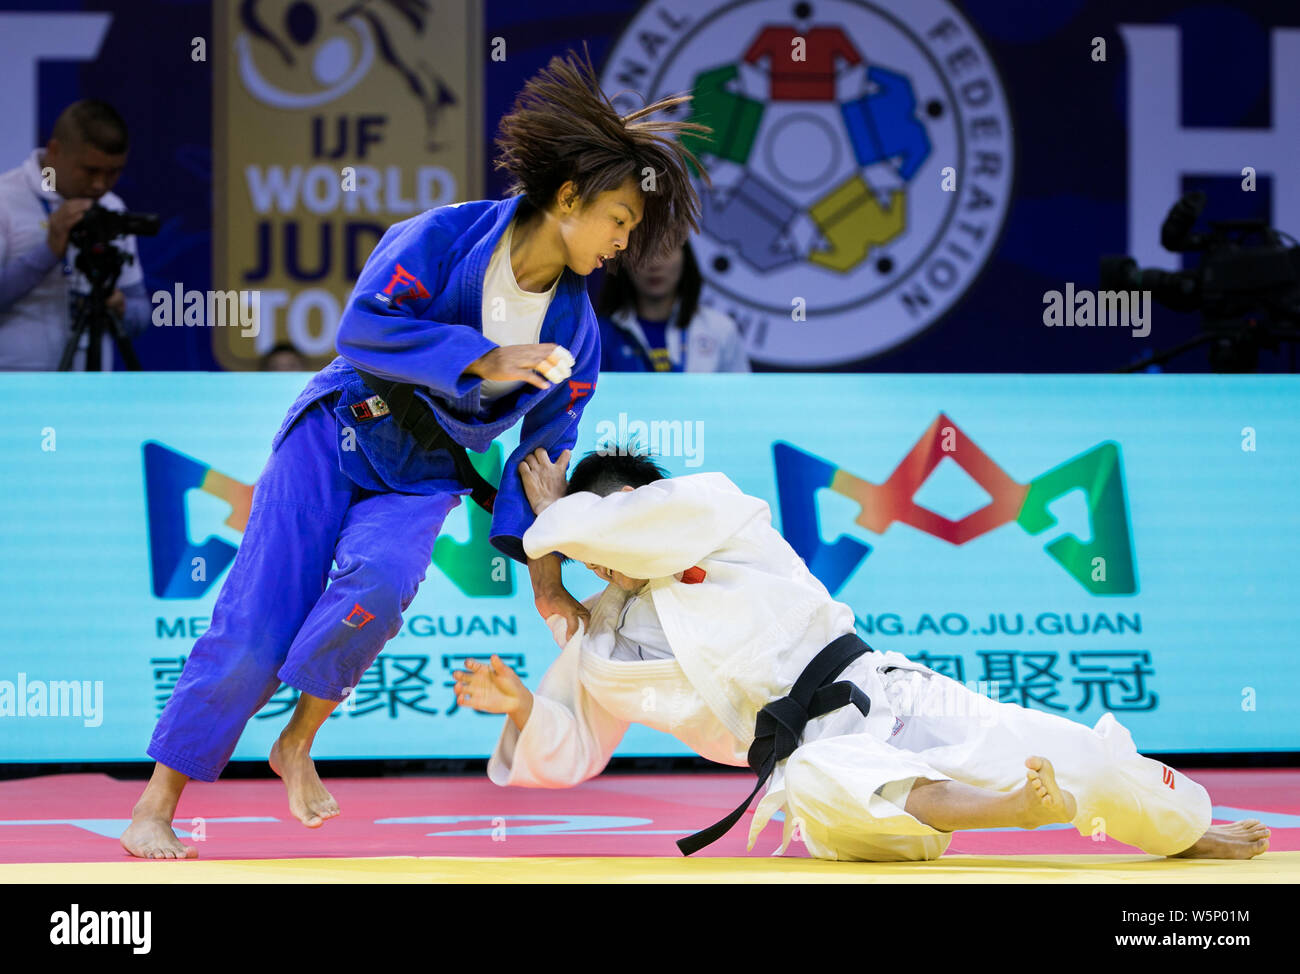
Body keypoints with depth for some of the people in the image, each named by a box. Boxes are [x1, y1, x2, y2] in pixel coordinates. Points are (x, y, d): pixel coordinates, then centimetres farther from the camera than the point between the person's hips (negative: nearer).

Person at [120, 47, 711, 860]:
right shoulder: (446, 237, -14)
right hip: (336, 443, -3)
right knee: (252, 632, -11)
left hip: (421, 481, 3)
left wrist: (543, 570, 0)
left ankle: (298, 747, -9)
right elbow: (366, 328, -23)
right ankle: (155, 811, -2)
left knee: (381, 580, -31)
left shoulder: (574, 330, 0)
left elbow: (545, 450, 6)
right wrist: (485, 358, -29)